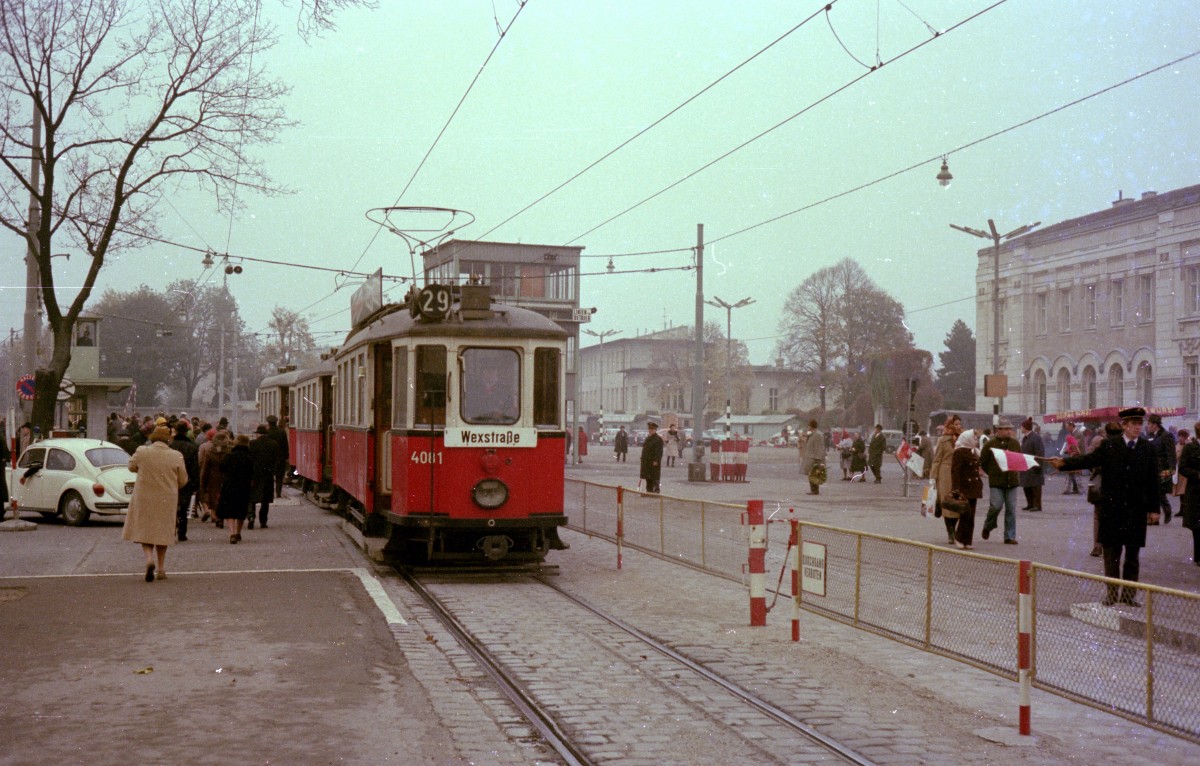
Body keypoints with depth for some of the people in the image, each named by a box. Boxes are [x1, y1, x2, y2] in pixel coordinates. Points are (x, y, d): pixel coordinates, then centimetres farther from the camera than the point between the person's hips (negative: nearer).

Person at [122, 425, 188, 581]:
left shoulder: (141, 452, -10)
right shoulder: (176, 456, -9)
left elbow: (131, 466, 9)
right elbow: (183, 480, -1)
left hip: (144, 498, -1)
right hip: (166, 500, 1)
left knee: (144, 530, 11)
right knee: (162, 531, 14)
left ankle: (149, 558, -15)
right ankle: (161, 568, 17)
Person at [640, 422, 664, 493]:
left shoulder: (658, 439, -10)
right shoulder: (647, 438, 17)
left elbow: (659, 451, -16)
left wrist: (656, 461, -22)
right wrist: (643, 459, 15)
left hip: (654, 462, -8)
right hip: (646, 461, 8)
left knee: (654, 477, -7)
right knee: (648, 477, 11)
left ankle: (656, 490, -6)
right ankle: (649, 490, 18)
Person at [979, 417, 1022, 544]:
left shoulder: (1015, 443, 9)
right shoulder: (991, 444, -3)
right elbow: (982, 461, 4)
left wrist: (1014, 471, 13)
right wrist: (992, 473, 6)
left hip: (1011, 481, 4)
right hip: (996, 482, -4)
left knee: (1011, 509, 1)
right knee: (996, 506, -12)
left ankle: (1010, 536, 7)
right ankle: (988, 527, 16)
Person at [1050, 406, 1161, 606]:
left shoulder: (1148, 449, 3)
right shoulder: (1109, 445, 0)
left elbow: (1153, 481, 4)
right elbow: (1088, 460, -8)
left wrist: (1154, 508, 2)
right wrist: (1064, 462, -24)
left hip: (1137, 509, 1)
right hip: (1112, 508, -1)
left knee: (1132, 554, 7)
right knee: (1112, 553, 5)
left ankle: (1129, 593, 15)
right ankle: (1112, 593, 12)